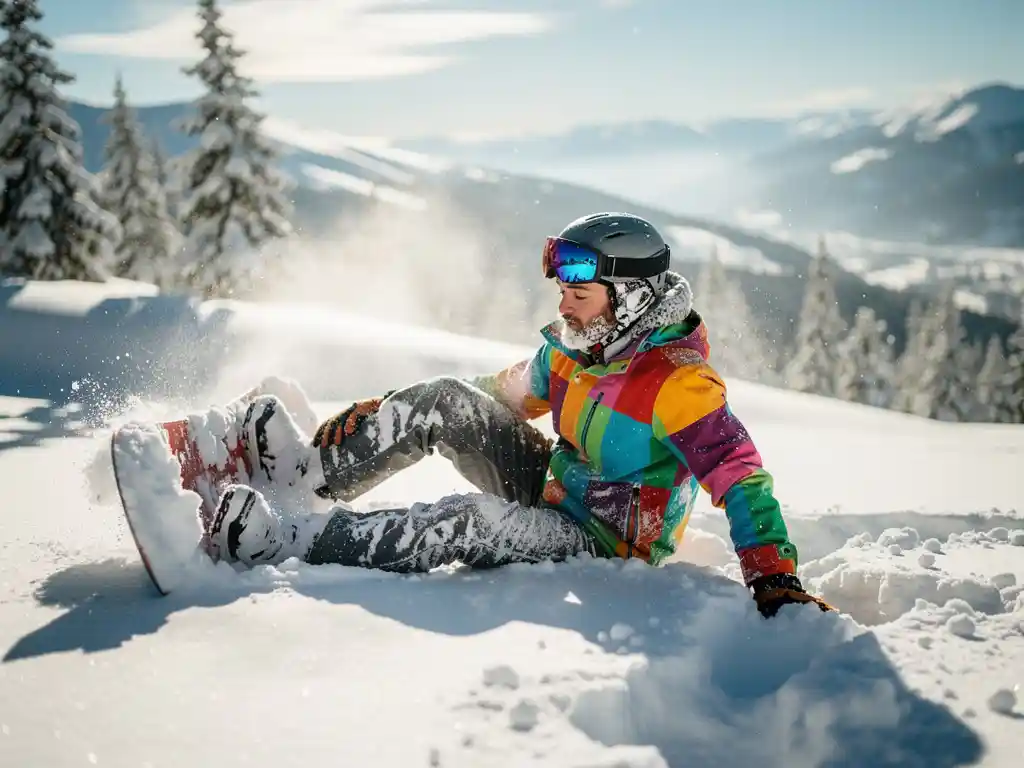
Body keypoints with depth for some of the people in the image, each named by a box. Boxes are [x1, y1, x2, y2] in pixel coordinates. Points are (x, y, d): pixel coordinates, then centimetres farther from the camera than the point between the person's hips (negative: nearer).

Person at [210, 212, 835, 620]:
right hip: (552, 489, 8)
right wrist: (390, 410, 14)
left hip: (607, 545, -8)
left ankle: (291, 541, -33)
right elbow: (509, 396, 15)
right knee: (449, 400, -8)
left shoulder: (680, 384, -25)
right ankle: (314, 470, -7)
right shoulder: (572, 349, -2)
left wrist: (777, 582, -36)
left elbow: (740, 478, -27)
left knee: (474, 520, -34)